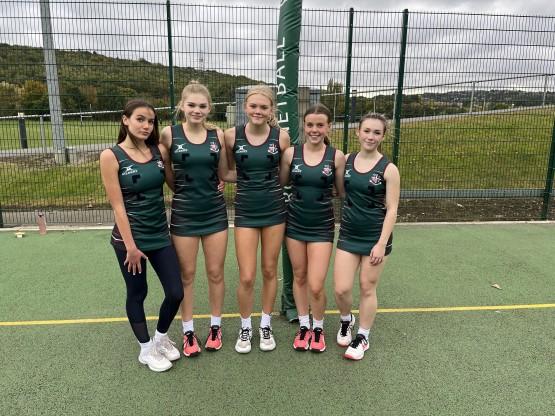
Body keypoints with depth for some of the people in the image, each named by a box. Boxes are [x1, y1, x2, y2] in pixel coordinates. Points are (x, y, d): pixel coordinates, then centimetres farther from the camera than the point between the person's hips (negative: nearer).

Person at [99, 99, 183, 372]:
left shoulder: (159, 152, 1)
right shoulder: (111, 156, -10)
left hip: (160, 235, 4)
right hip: (129, 238, -4)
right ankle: (146, 349, 33)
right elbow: (118, 206, -12)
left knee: (176, 293, 5)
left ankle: (161, 337, 34)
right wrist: (130, 245, -13)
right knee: (137, 294, 12)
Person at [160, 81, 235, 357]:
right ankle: (188, 331, 28)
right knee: (186, 275, 10)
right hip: (184, 213, -2)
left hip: (215, 212, 2)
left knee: (216, 272, 11)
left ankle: (215, 327, 30)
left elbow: (224, 174, 8)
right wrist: (184, 188, -4)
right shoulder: (169, 134, -8)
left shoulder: (218, 135, -1)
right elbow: (166, 174, 1)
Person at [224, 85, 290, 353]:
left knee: (270, 271, 12)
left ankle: (266, 325, 31)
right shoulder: (232, 135, -6)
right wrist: (246, 179, -6)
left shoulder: (281, 137, -5)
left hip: (274, 210, 1)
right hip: (246, 211, -1)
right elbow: (226, 171, 8)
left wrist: (269, 181, -6)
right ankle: (245, 328, 24)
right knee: (246, 277, -1)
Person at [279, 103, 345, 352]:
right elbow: (280, 184, 7)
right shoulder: (291, 153, -5)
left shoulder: (337, 156, -7)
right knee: (299, 277, 15)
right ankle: (303, 326, 35)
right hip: (295, 223, 2)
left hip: (322, 226, -2)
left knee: (316, 286, -3)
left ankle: (318, 328, 26)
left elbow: (343, 192, 4)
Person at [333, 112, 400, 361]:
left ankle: (362, 338, 30)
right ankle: (346, 321, 34)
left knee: (367, 289, 9)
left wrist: (381, 243, -15)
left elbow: (391, 209, -10)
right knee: (341, 289, 1)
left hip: (375, 237, -2)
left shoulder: (388, 169, -10)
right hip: (348, 234, 3)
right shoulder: (346, 161, 0)